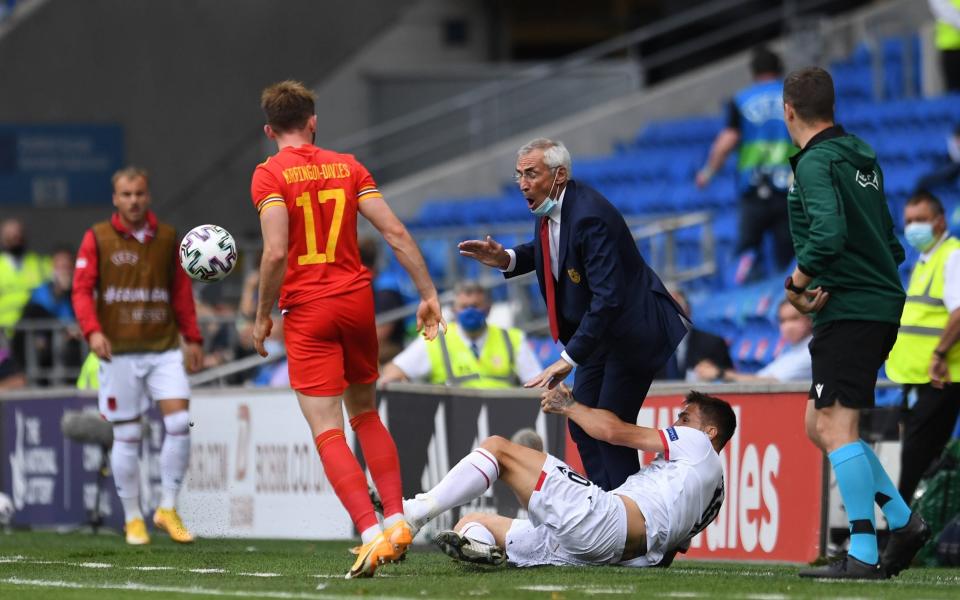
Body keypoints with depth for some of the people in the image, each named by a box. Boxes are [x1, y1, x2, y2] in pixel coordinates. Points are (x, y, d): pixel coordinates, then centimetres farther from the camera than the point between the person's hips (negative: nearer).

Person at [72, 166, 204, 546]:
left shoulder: (167, 237, 9)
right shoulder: (97, 238, 1)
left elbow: (181, 291, 14)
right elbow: (82, 290, -4)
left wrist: (192, 338, 11)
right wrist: (92, 330, -20)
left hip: (164, 348, 2)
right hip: (119, 352, -2)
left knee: (179, 423, -12)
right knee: (127, 436, 1)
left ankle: (168, 509, 2)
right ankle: (133, 519, 14)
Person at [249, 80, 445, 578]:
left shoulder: (270, 175, -7)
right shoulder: (347, 167, 6)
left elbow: (276, 252, -17)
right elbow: (395, 233, 0)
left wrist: (263, 316, -6)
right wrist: (428, 294, 5)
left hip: (308, 311, -4)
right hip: (356, 299, 4)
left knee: (328, 434, -5)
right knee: (366, 416, 22)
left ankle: (372, 533, -20)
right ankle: (397, 520, 13)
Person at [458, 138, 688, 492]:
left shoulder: (589, 216, -30)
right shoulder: (548, 209, -2)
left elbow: (608, 298, -35)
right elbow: (545, 250, 20)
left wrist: (569, 359, -36)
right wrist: (506, 259, -2)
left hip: (634, 331, -10)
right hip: (598, 331, 10)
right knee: (582, 424, 9)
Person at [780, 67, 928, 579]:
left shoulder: (816, 163, -12)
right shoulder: (860, 155, 16)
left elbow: (828, 234, -28)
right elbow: (889, 242, 20)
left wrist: (797, 282, -12)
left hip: (849, 308, -9)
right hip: (881, 302, 9)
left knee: (834, 426, -11)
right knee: (820, 425, 15)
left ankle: (863, 555, -16)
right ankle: (903, 522, 13)